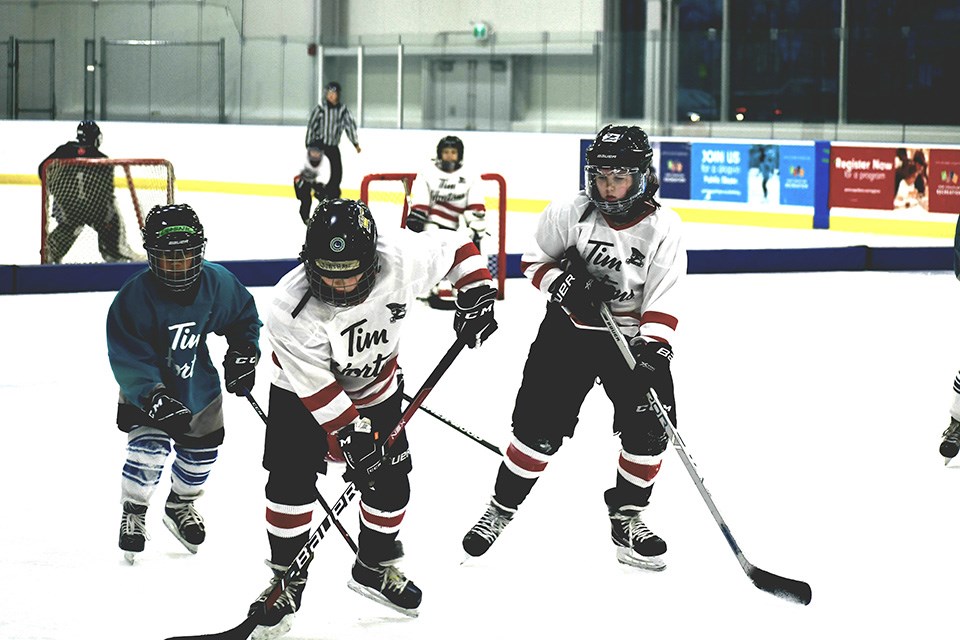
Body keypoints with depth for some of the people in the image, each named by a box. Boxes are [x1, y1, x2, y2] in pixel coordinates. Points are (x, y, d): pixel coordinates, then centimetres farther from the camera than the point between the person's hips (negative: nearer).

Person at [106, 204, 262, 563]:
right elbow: (128, 359, -29)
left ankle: (180, 505, 42)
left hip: (198, 383, 4)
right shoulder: (134, 297, -29)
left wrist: (243, 354, -7)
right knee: (149, 445, -19)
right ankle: (133, 513, 6)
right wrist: (155, 397, -39)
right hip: (148, 388, -4)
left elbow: (244, 315, 4)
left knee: (200, 452, 13)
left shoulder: (218, 284, -17)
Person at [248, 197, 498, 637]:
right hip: (303, 391, -3)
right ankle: (287, 581, 9)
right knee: (291, 481, -10)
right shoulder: (291, 309, -36)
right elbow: (317, 387, -30)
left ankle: (375, 568, 30)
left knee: (390, 481, 5)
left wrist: (477, 295, -18)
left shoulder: (402, 260, -30)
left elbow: (456, 248, -10)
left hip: (376, 388, 3)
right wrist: (350, 435, -31)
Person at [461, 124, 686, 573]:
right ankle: (502, 508, 13)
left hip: (634, 337, 1)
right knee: (540, 424, -6)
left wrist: (652, 350, -27)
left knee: (648, 428, -9)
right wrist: (561, 283, -20)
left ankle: (626, 518, 11)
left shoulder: (662, 228, -12)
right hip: (569, 331, -1)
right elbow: (533, 260, 1)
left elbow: (663, 301, -14)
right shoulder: (569, 214, -12)